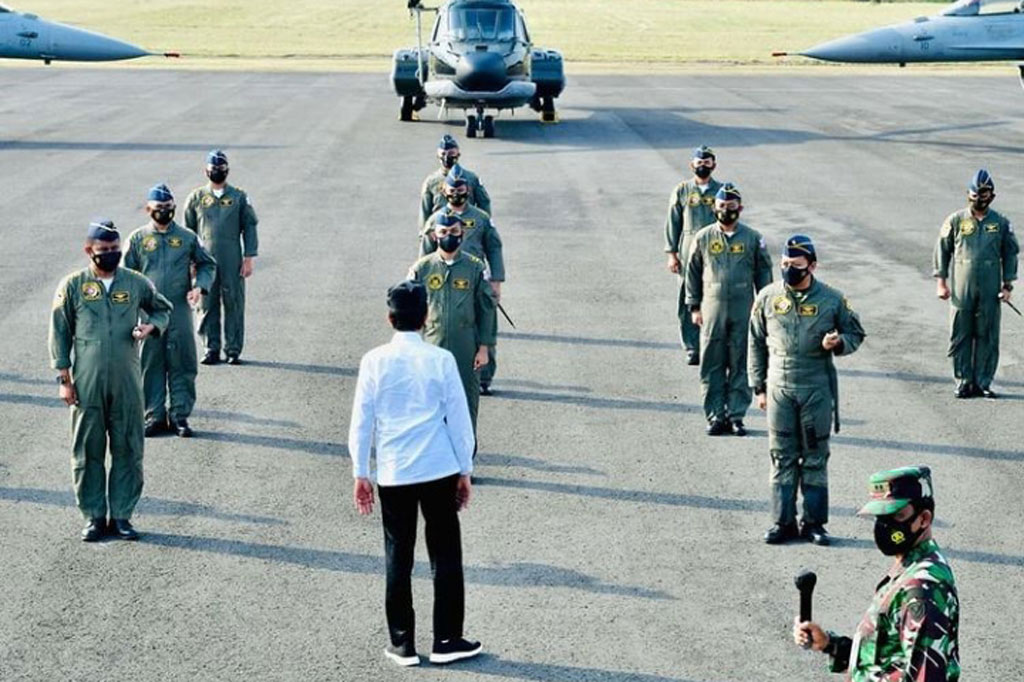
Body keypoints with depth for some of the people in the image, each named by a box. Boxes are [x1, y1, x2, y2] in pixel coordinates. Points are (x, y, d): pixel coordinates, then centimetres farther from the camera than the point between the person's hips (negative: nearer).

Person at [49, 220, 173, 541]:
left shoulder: (136, 283, 5)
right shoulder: (72, 286, 0)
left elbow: (163, 308, 21)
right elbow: (59, 334, 4)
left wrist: (151, 326, -2)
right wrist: (64, 379, -1)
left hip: (127, 382, 1)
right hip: (86, 384, -1)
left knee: (128, 449, 4)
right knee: (88, 451, 3)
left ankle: (122, 515, 14)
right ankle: (94, 516, 13)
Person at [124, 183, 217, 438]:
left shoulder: (187, 237, 6)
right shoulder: (138, 239, 5)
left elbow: (208, 264, 15)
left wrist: (200, 286, -2)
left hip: (180, 312, 0)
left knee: (182, 364, 2)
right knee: (151, 365, 3)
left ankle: (180, 416, 9)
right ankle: (155, 415, 11)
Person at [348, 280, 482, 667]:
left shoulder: (375, 362, -4)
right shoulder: (441, 360, -5)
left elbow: (361, 421, -1)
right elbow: (459, 418, 0)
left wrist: (360, 474, 8)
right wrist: (466, 471, 9)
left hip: (393, 475, 1)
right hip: (439, 471, -1)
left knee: (398, 560, 8)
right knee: (445, 556, 8)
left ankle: (402, 645, 12)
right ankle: (447, 641, 10)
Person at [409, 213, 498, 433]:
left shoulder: (475, 268, 1)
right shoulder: (421, 268, 1)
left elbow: (487, 309, 5)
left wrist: (484, 348, 0)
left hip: (466, 353, 0)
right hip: (430, 351, 0)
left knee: (467, 404, 5)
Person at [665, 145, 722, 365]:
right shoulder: (682, 191, 6)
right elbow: (673, 223, 7)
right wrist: (672, 254, 1)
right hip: (688, 256, 0)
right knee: (688, 305, -1)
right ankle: (692, 349, 5)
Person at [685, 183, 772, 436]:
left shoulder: (753, 239, 4)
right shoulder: (703, 238, 5)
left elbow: (763, 273, 9)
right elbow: (693, 273, 11)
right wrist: (694, 307, 6)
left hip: (743, 310, 0)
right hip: (712, 309, 0)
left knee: (741, 365, 2)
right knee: (712, 365, 0)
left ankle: (736, 415, 8)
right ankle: (715, 416, 7)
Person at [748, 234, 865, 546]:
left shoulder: (832, 299, -2)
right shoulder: (768, 297, 2)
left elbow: (856, 333, 10)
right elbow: (756, 345, 10)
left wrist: (838, 343, -13)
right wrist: (759, 386, 8)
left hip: (817, 388, -1)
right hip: (779, 388, 1)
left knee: (816, 457, 4)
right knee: (782, 457, 5)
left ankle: (814, 522, 12)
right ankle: (783, 521, 11)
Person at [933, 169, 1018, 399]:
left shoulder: (1001, 224, 6)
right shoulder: (956, 221, 2)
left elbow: (1010, 254, 11)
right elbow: (942, 250, 7)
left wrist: (1007, 286, 5)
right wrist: (941, 282, 2)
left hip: (990, 293, 1)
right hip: (961, 291, -1)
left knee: (987, 338, 2)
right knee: (960, 337, 1)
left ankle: (983, 382, 9)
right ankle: (964, 382, 9)